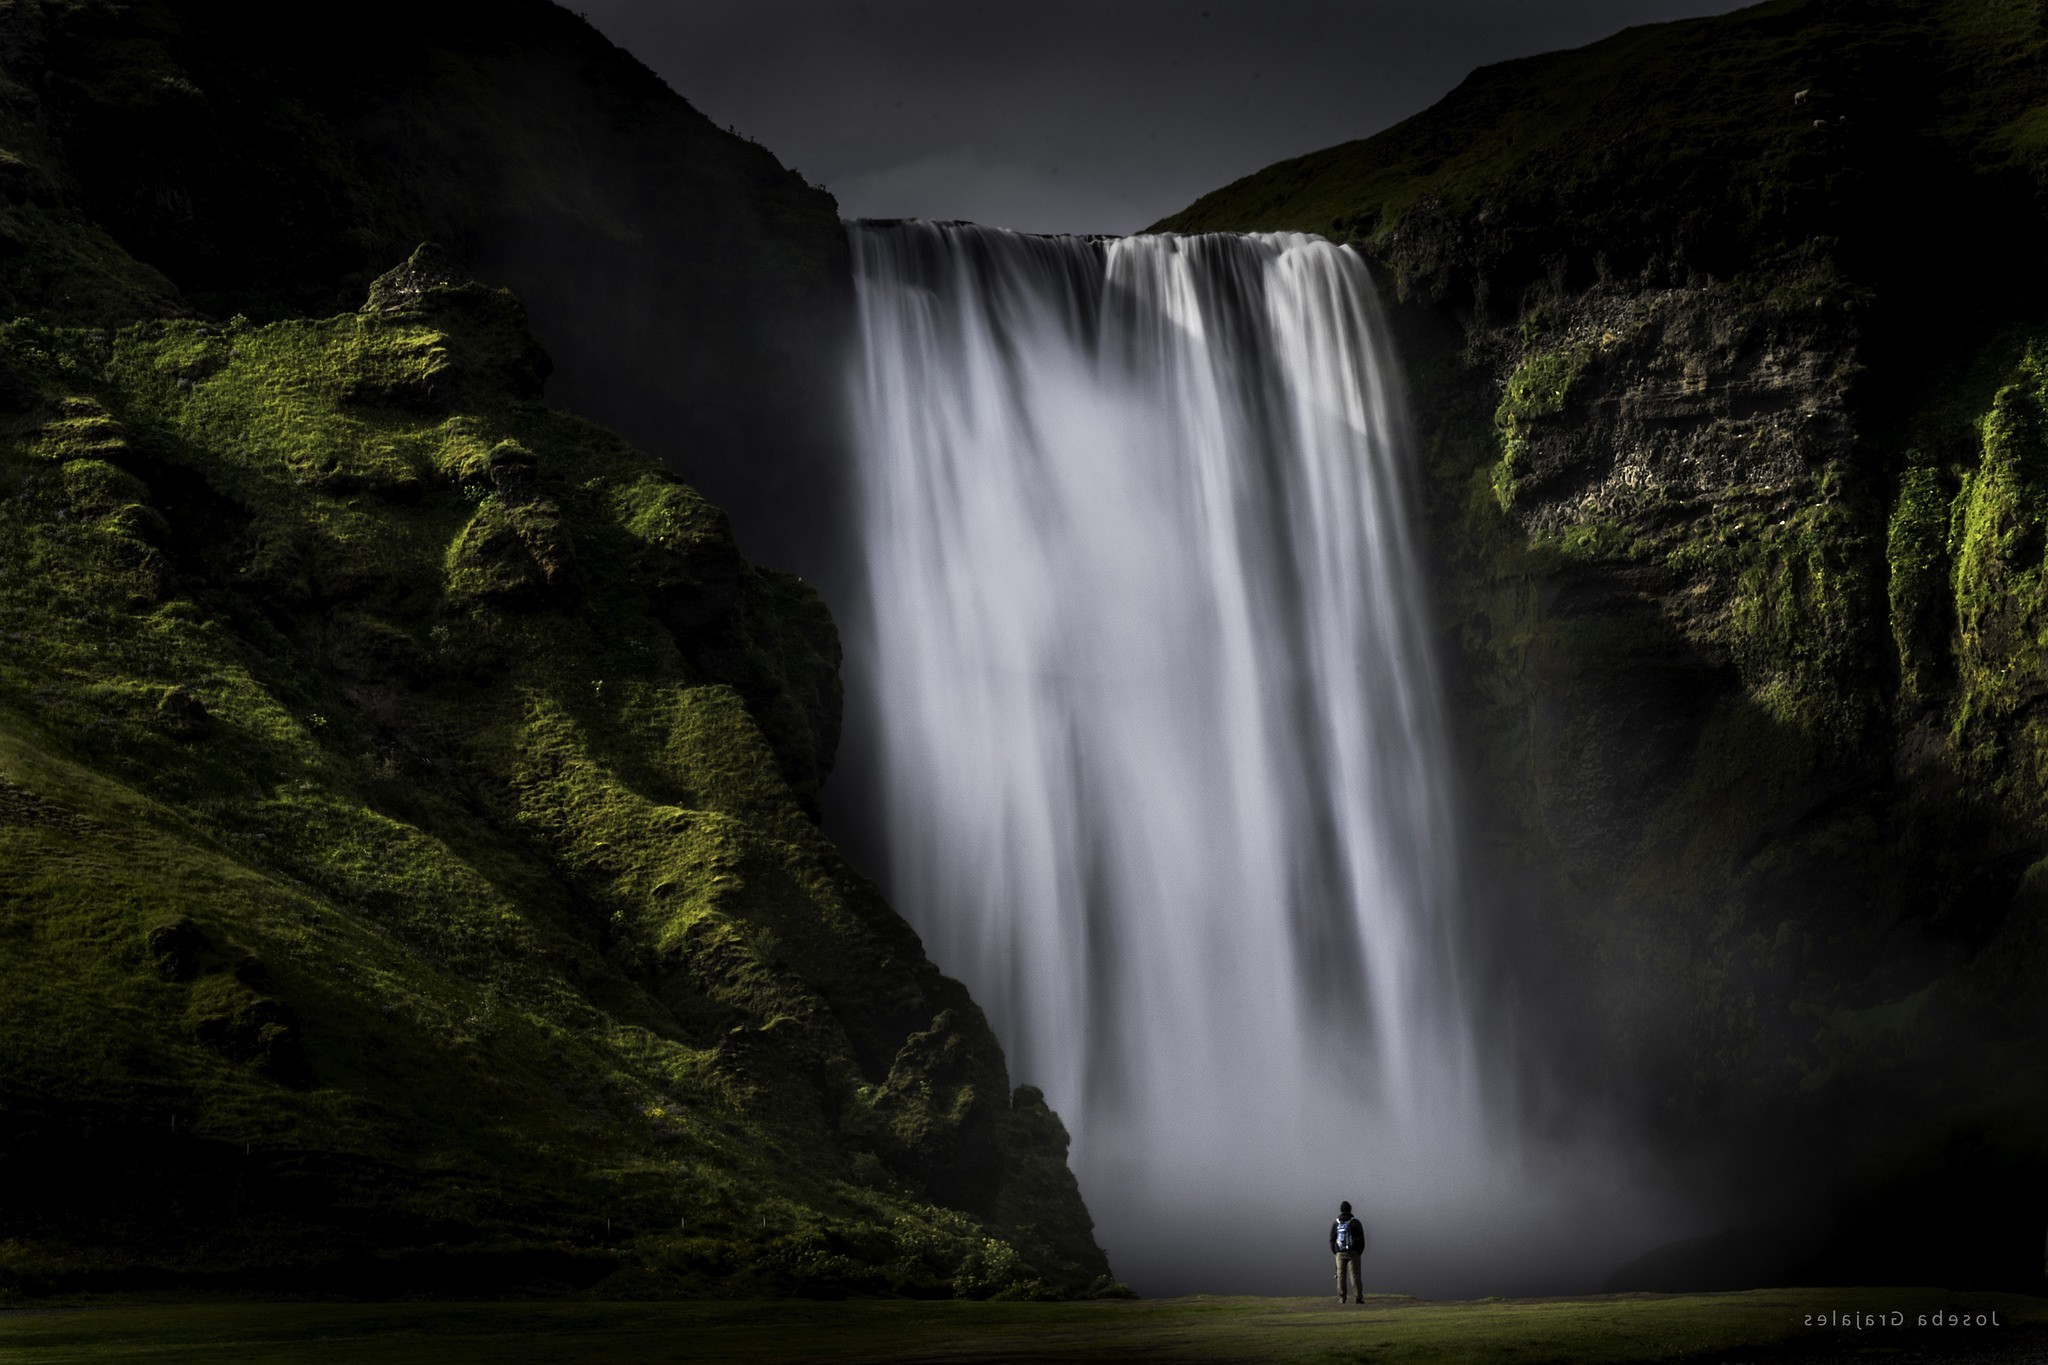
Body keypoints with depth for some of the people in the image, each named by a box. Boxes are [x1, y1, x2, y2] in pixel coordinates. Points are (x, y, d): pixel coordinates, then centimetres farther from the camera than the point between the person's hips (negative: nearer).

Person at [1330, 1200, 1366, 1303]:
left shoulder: (1335, 1224, 3)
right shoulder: (1355, 1223, -3)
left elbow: (1332, 1240, 2)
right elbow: (1361, 1239, -5)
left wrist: (1336, 1253, 12)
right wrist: (1359, 1252, 7)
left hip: (1340, 1253, 1)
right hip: (1353, 1253, -1)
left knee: (1341, 1275, 5)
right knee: (1355, 1275, -2)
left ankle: (1342, 1298, 0)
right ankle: (1358, 1297, -10)